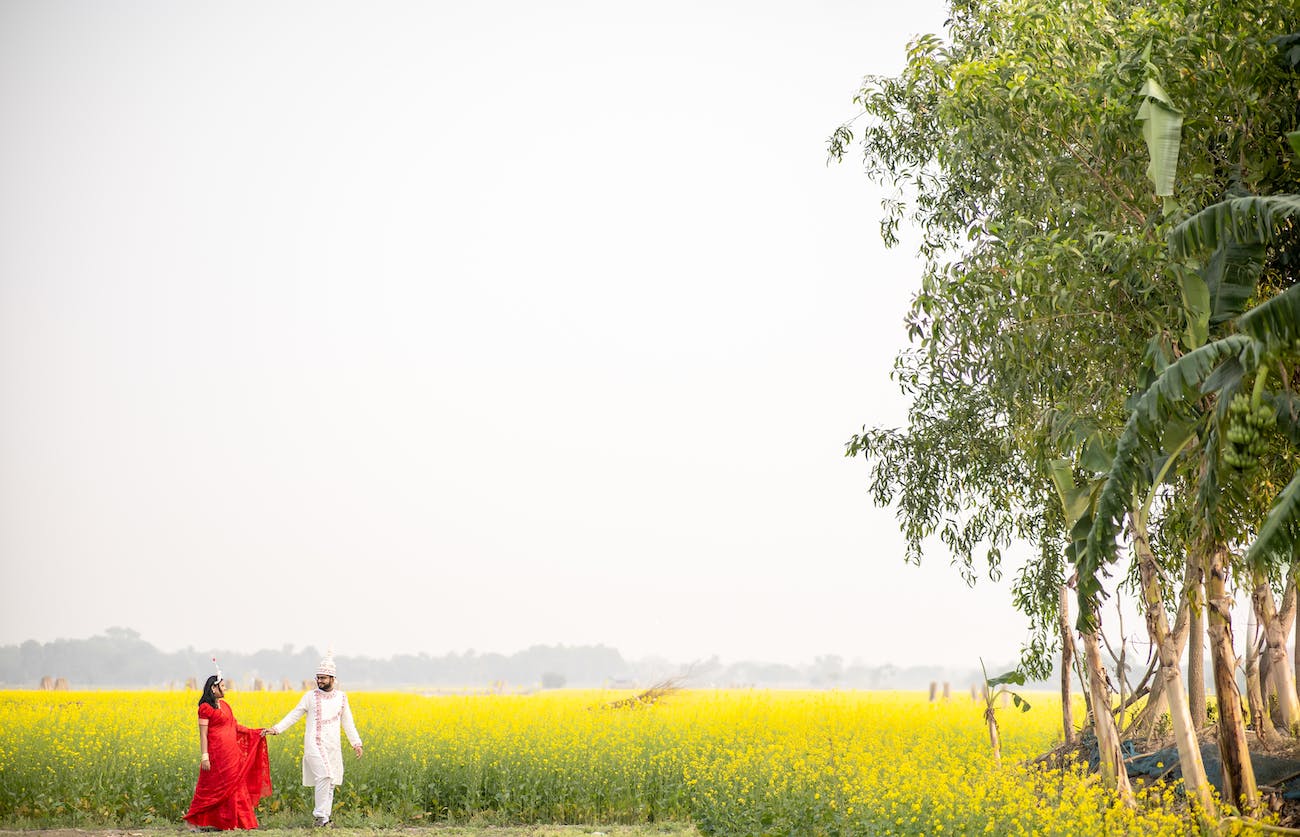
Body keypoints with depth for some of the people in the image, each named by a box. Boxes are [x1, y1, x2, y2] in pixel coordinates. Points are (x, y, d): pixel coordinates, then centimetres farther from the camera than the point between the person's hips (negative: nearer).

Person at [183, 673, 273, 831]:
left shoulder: (224, 705, 15)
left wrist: (256, 732, 12)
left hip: (231, 753, 8)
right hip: (216, 754, -8)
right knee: (215, 788, -5)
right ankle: (202, 822, 3)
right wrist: (204, 757, -17)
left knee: (233, 786, 7)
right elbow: (203, 734, -11)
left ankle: (231, 822, 11)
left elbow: (235, 726, 20)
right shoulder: (205, 708, -8)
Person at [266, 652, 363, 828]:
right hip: (315, 744, -4)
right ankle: (320, 815, -13)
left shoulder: (341, 697, 9)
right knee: (324, 776, -20)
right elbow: (294, 715, 2)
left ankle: (324, 817, 11)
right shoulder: (311, 696, 1)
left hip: (333, 747, 4)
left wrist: (356, 742, 13)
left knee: (331, 781, 3)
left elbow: (347, 723, 16)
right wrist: (277, 729, -8)